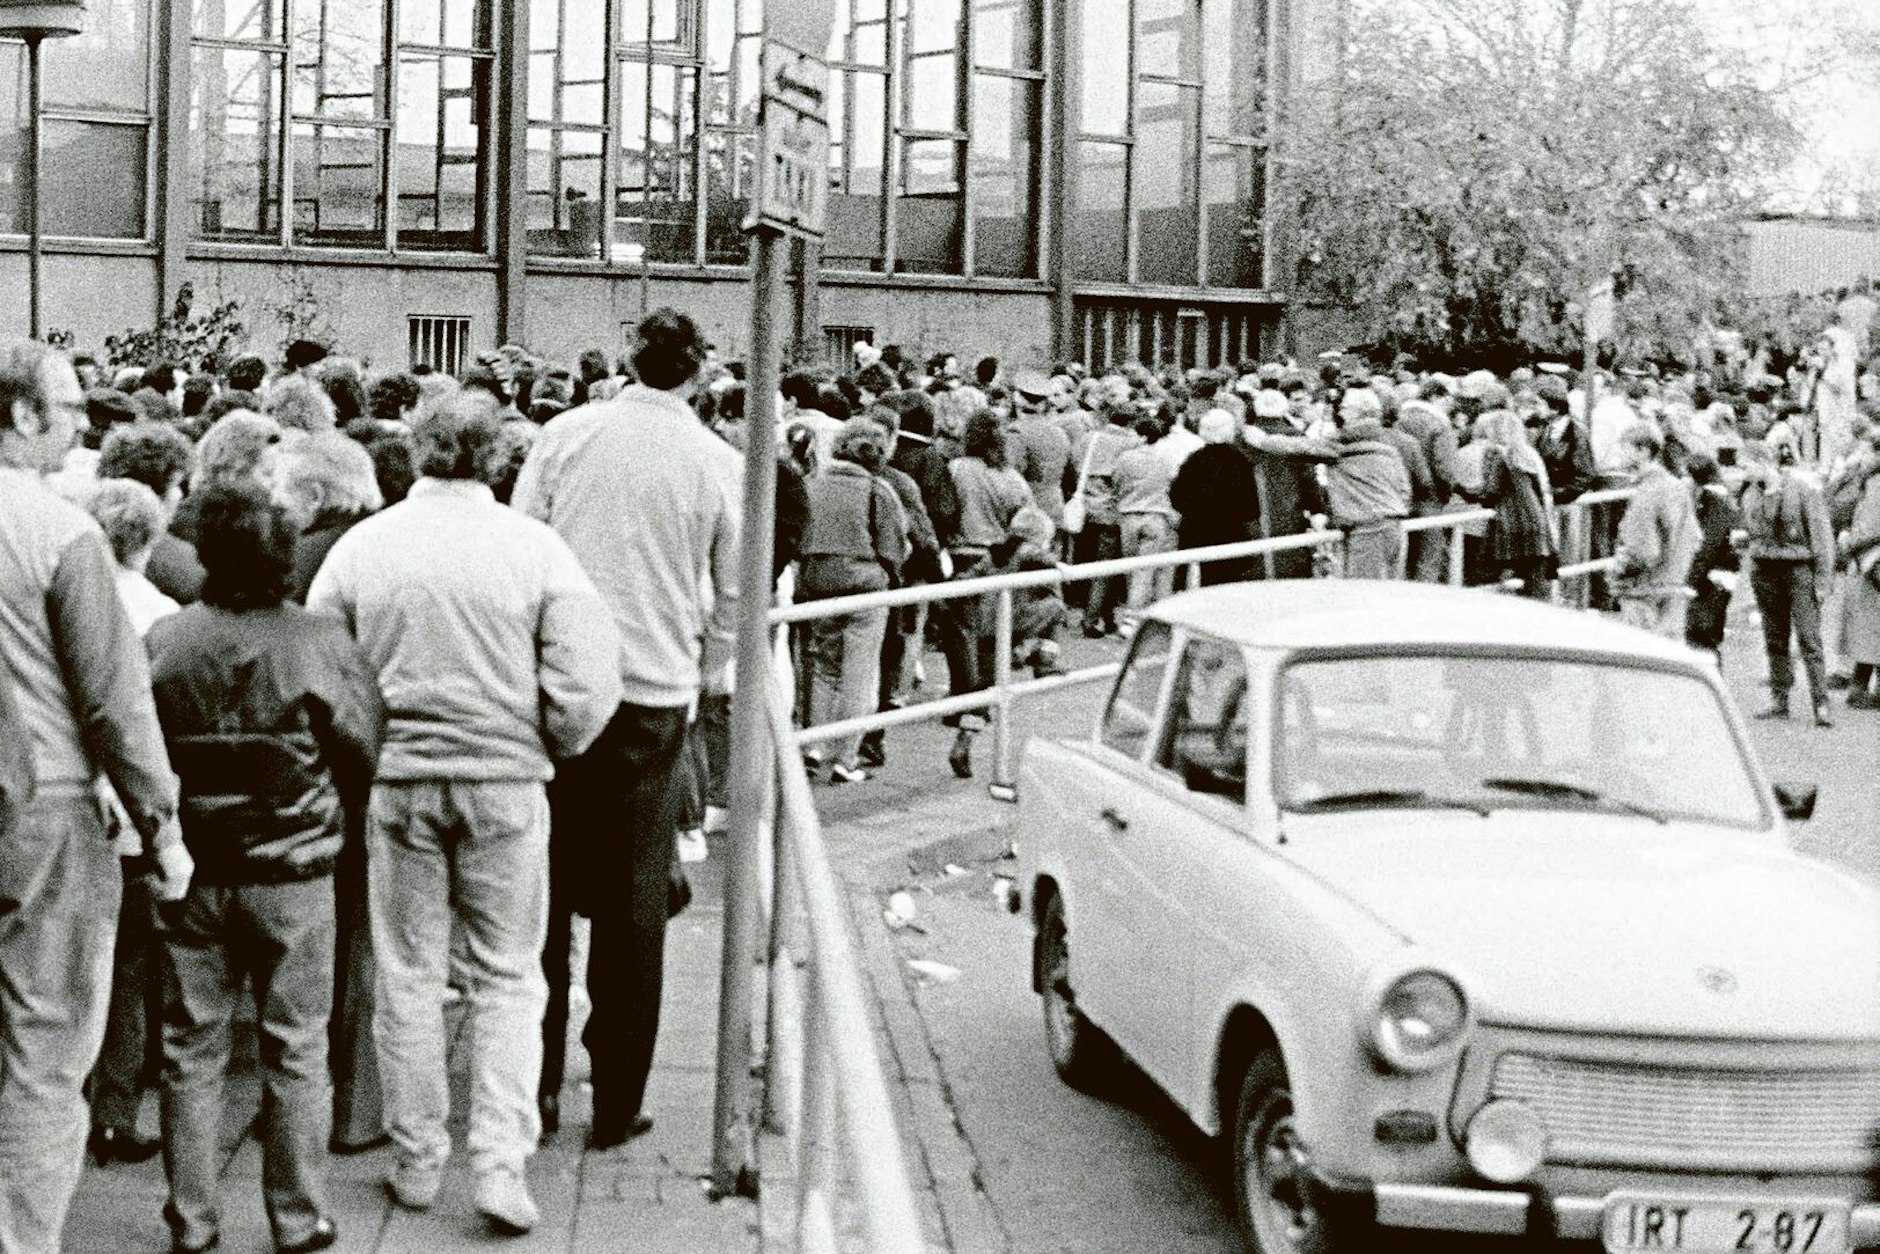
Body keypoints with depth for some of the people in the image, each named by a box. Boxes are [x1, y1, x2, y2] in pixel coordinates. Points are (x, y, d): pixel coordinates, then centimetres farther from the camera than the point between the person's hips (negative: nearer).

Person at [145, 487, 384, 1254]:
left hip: (190, 874, 2)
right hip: (293, 874, -2)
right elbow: (363, 751, -5)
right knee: (295, 1052, 8)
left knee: (191, 1049, 12)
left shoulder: (162, 643, -7)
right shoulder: (320, 645, -12)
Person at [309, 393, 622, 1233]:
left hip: (396, 778, 1)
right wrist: (549, 747, 8)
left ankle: (416, 1161, 20)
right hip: (505, 779, -1)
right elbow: (586, 682, -10)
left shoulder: (361, 546, -2)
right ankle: (502, 1162, 3)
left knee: (407, 975, 12)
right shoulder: (534, 547, -7)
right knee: (508, 977, 10)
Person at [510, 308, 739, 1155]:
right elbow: (732, 594, 7)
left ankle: (535, 1084, 15)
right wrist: (711, 679, 21)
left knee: (543, 890, 12)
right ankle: (616, 1106, 10)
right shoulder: (720, 464, 0)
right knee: (633, 900, 6)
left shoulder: (566, 434, 1)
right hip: (654, 696, -1)